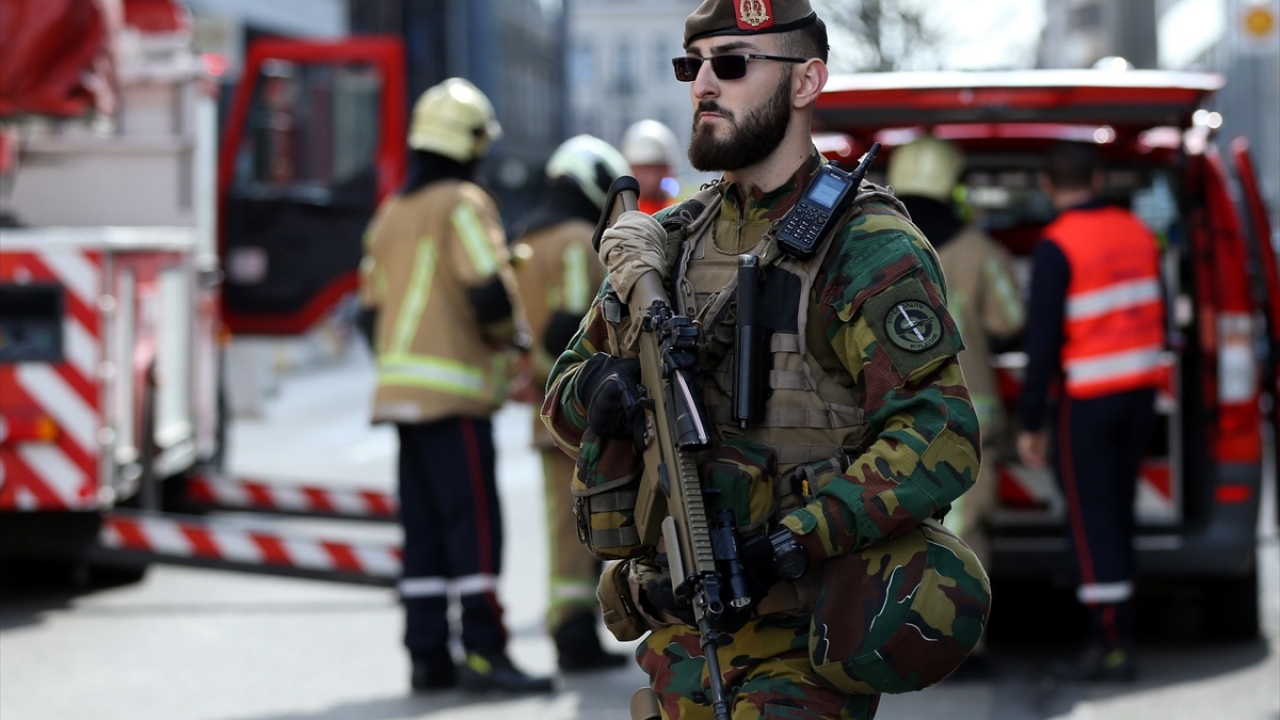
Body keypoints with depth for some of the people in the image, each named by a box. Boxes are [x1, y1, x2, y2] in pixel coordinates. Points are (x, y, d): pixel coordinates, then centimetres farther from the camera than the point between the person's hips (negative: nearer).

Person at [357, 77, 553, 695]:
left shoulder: (391, 214, 16)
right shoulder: (463, 205, -8)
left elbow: (375, 309, 17)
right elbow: (490, 292, -18)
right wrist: (505, 336, 1)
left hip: (400, 386, 8)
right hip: (454, 391, -8)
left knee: (424, 526, 8)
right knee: (474, 524, -8)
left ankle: (427, 655, 8)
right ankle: (484, 652, -12)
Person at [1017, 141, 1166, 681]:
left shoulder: (1057, 246, -14)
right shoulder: (1137, 232, 7)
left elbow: (1043, 338, -15)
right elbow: (1157, 316, 13)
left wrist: (1031, 422, -11)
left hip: (1088, 399, -7)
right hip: (1141, 392, 7)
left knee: (1092, 521, -3)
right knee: (1116, 517, 14)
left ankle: (1110, 648, -6)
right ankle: (1117, 638, 17)